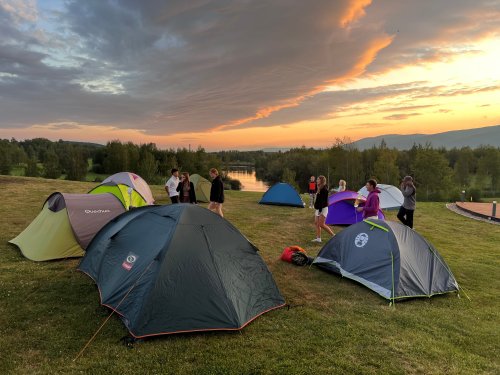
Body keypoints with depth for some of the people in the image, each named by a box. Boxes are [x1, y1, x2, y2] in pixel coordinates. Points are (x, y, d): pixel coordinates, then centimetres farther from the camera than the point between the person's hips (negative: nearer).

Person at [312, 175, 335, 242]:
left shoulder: (324, 189, -16)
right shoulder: (320, 189, 13)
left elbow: (323, 200, -21)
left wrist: (320, 210, -23)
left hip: (323, 208, -10)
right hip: (318, 208, 10)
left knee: (321, 224, -10)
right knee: (316, 223, 7)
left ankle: (334, 235, 0)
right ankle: (318, 238, 11)